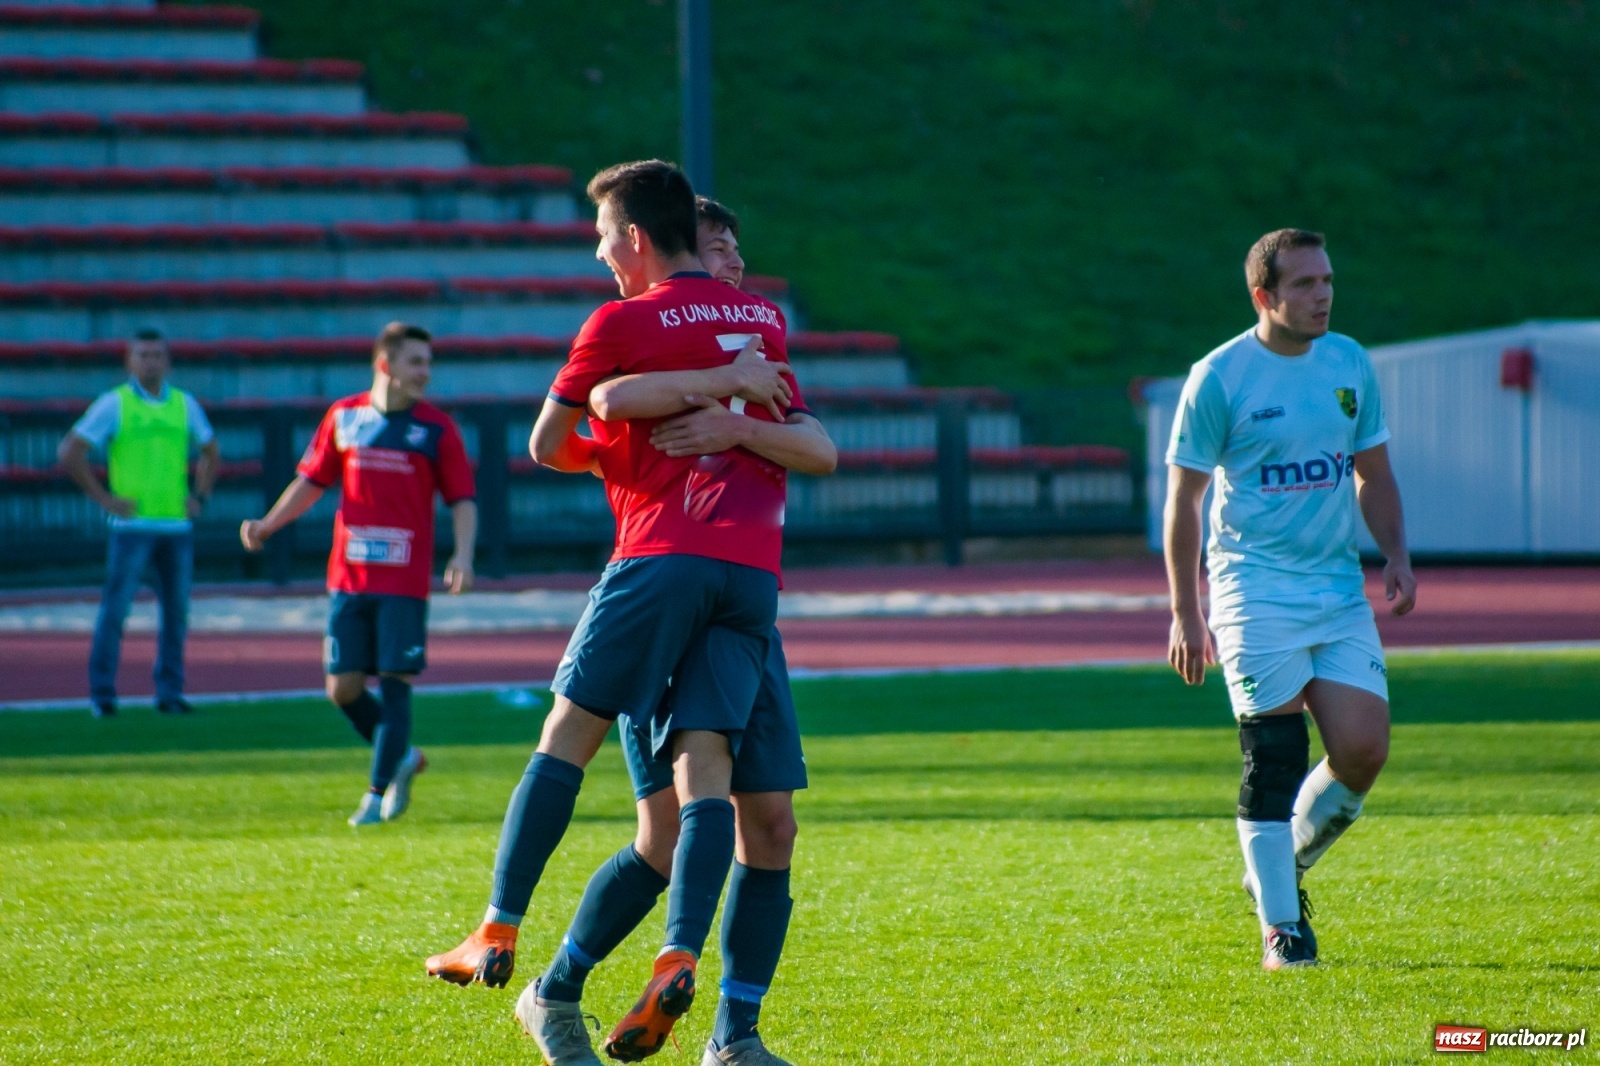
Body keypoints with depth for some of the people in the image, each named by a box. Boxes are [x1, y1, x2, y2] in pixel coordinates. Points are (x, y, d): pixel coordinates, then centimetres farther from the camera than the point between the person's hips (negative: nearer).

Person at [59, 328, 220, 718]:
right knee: (115, 609, -7)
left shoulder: (184, 404, 11)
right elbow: (69, 452, -3)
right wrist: (103, 497, -7)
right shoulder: (113, 404, -1)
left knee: (176, 612, 4)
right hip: (132, 525, -4)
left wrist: (199, 496, 12)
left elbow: (210, 452, 25)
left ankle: (169, 693, 12)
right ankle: (102, 695, 0)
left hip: (177, 525, 4)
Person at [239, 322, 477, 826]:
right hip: (348, 577, 3)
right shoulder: (343, 416, 6)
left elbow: (462, 500, 0)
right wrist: (267, 524, 4)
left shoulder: (437, 427, 0)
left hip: (404, 581, -3)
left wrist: (462, 554, -16)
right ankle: (400, 757, 23)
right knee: (343, 687, 1)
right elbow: (312, 481, 15)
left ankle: (379, 793, 3)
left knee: (394, 684, -5)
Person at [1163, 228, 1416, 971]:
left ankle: (1283, 866, 20)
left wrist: (1397, 559, 5)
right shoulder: (1219, 378, -7)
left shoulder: (1349, 363, 8)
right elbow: (1183, 497, -3)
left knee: (1363, 751, -6)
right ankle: (1280, 926, 1)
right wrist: (1185, 615, -6)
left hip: (1340, 588, 5)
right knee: (1274, 757, -9)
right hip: (1256, 589, -5)